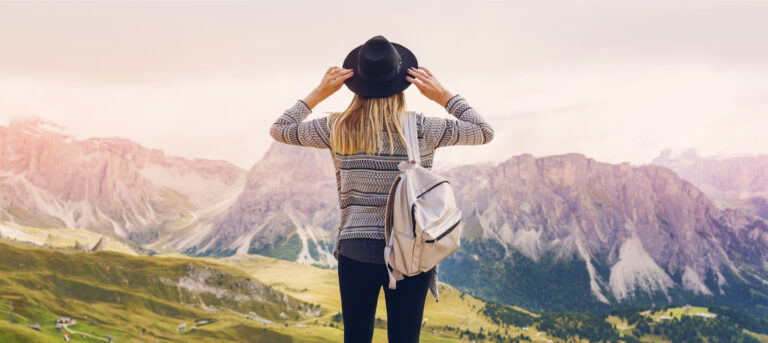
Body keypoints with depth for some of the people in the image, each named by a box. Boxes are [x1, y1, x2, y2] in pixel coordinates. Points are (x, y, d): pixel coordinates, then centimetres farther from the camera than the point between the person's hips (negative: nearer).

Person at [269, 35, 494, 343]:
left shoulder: (338, 129, -3)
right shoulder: (422, 129, -6)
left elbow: (279, 129, 12)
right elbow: (484, 131, 7)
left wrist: (318, 93, 10)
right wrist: (444, 96, 5)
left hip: (356, 251, 1)